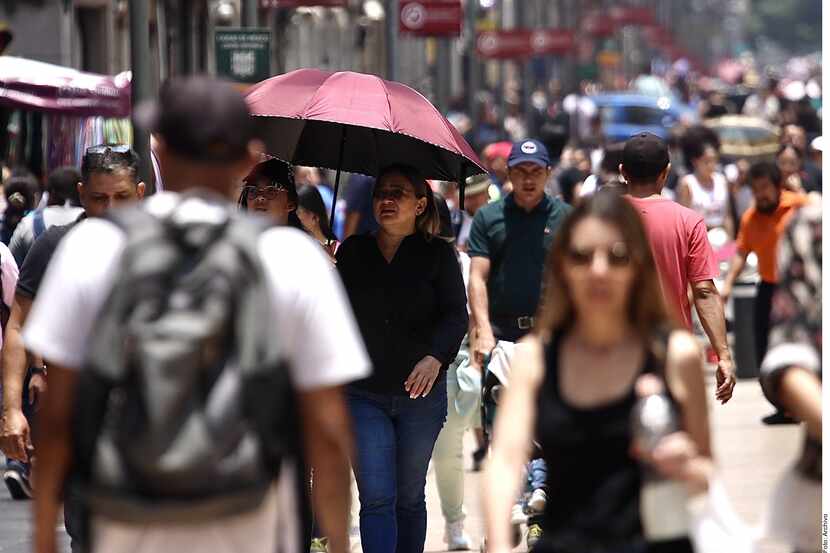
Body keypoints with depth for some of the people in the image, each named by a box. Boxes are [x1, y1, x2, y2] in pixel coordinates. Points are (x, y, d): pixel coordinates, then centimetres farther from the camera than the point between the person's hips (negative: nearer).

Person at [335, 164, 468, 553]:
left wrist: (435, 357, -26)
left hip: (420, 394, 0)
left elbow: (456, 314, -10)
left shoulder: (438, 254, 1)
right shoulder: (353, 251, 7)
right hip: (363, 396, 0)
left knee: (409, 498, 9)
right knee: (377, 498, -9)